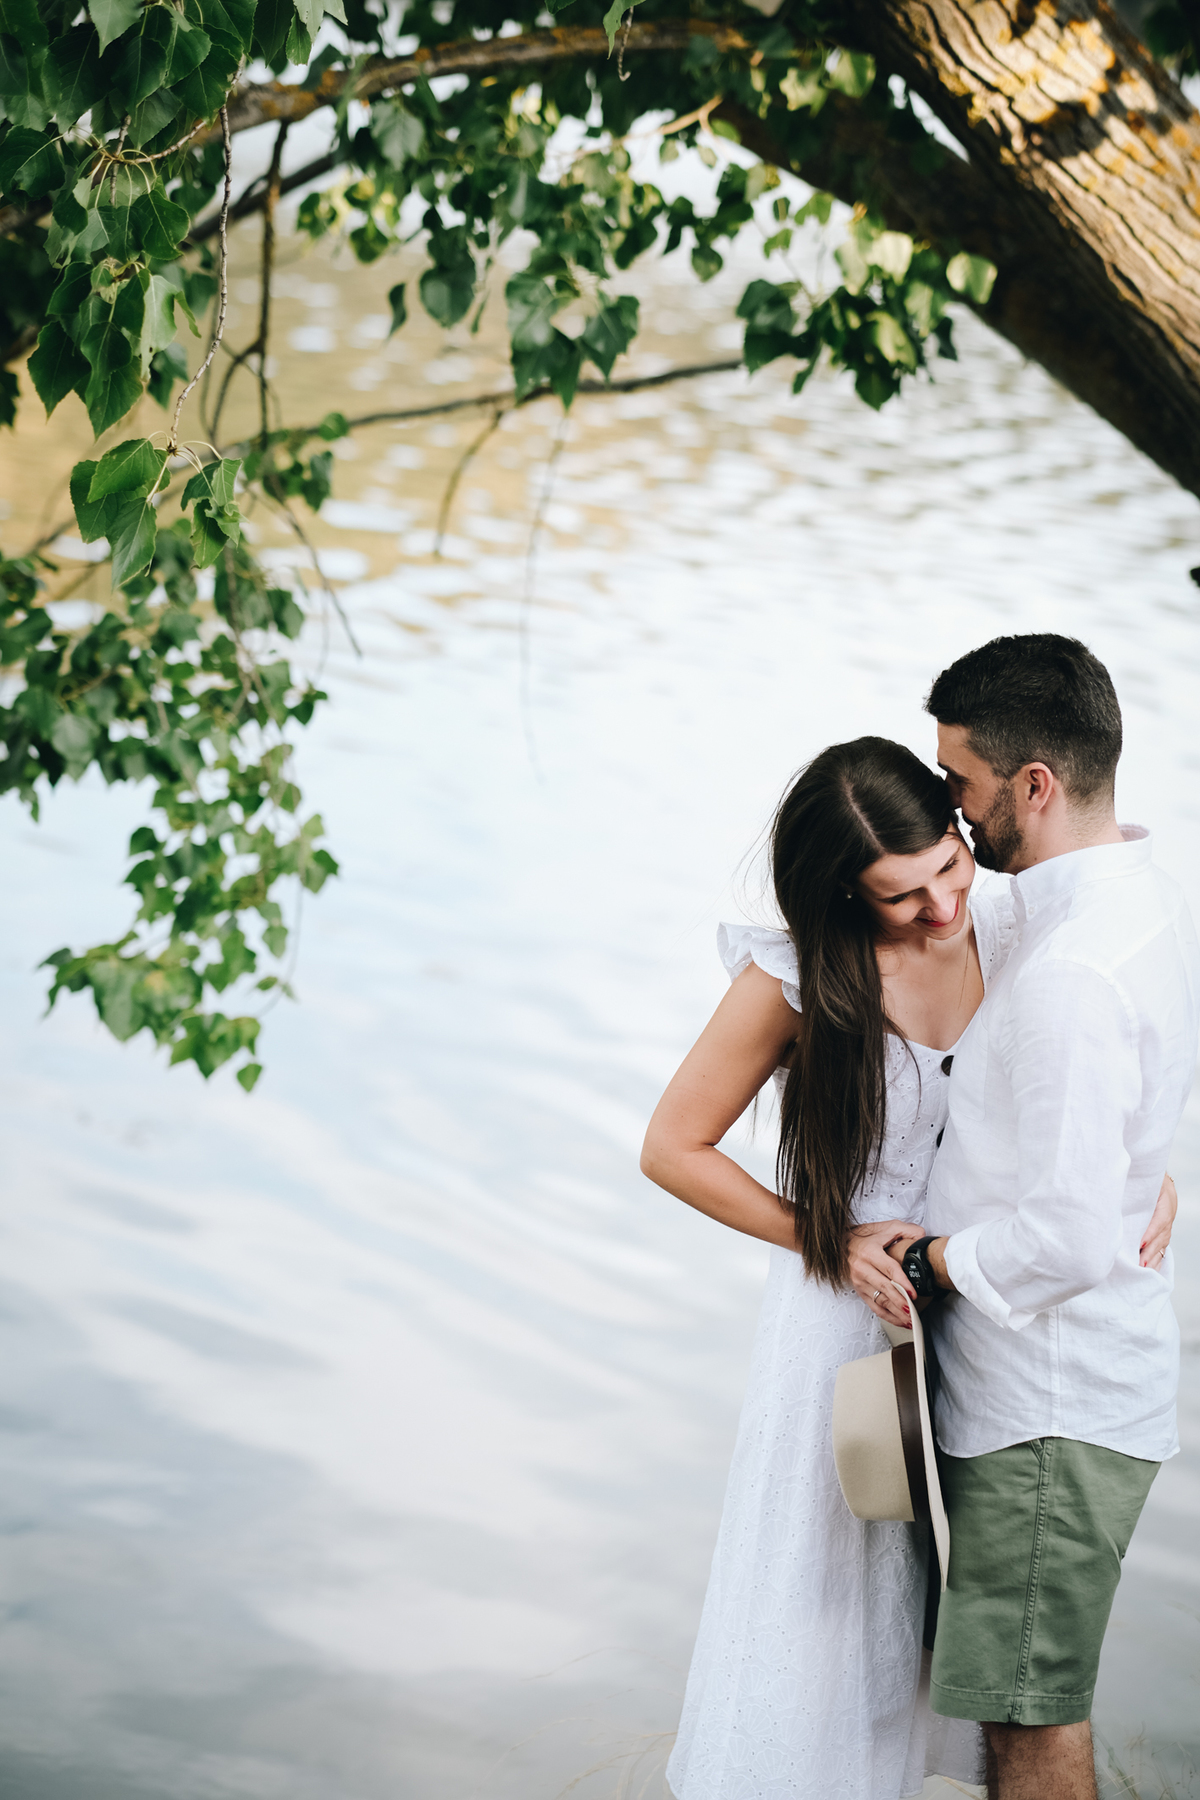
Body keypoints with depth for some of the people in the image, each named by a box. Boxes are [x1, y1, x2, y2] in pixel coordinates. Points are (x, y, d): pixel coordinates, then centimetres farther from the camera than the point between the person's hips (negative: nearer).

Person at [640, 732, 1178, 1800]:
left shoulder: (1007, 924, -10)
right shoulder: (795, 980, -20)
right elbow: (673, 1149, -10)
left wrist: (1150, 1176, -12)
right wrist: (833, 1243, -14)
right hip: (857, 1309, -4)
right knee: (834, 1582, 7)